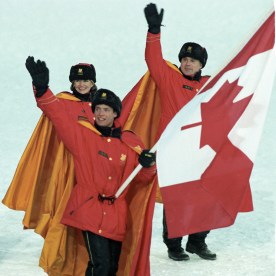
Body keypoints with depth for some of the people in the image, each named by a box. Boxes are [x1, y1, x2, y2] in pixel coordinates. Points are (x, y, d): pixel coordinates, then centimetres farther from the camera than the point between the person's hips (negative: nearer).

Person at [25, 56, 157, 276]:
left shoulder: (130, 142, 6)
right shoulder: (81, 133, 0)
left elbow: (143, 177, 12)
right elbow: (58, 114, -12)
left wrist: (149, 164, -10)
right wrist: (42, 89, -27)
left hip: (116, 215, 4)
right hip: (90, 210, -4)